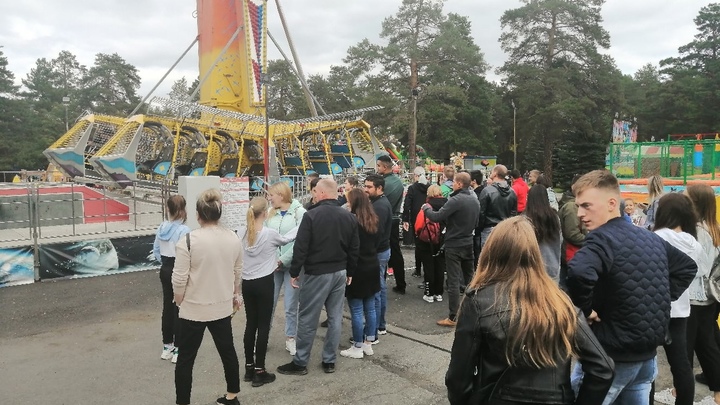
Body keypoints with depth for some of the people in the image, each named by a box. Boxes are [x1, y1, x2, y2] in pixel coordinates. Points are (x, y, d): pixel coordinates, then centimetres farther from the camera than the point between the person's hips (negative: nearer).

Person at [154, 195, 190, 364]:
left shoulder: (162, 227, 1)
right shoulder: (183, 230, -20)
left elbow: (156, 250, 8)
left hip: (165, 270, 7)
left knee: (167, 307, 15)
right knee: (179, 308, 3)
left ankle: (167, 347, 27)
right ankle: (178, 349, 12)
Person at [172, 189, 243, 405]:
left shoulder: (188, 241, -18)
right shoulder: (234, 238, -4)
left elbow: (179, 279, -14)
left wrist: (180, 302, 5)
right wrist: (235, 294, 25)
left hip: (193, 309, -4)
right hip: (222, 307, 4)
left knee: (186, 359, 10)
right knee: (227, 351, 20)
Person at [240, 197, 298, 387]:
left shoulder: (244, 233, 1)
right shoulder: (269, 233, -14)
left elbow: (240, 258, 10)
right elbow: (286, 239, 4)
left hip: (247, 283, 5)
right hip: (264, 283, -5)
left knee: (250, 325, 13)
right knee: (263, 326, 2)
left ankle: (249, 368, 22)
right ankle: (259, 372, 8)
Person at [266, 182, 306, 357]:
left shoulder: (299, 212, -7)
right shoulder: (270, 213, 8)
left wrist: (283, 260, -17)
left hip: (292, 264, -3)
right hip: (272, 264, 3)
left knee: (291, 305, 6)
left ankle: (290, 338, 21)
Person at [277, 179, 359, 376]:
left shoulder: (311, 215, -14)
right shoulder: (349, 217, 3)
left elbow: (301, 247, -14)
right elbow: (354, 248, 8)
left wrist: (294, 272, -4)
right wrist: (349, 272, 18)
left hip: (316, 274, -6)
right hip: (340, 272, 6)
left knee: (308, 319, 4)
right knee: (335, 317, 11)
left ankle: (300, 362, 14)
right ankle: (329, 361, 20)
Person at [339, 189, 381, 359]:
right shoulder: (374, 220, 6)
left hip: (356, 269, -7)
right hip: (372, 268, 8)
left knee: (356, 310, 2)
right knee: (370, 308, 13)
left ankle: (357, 348, 10)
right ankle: (368, 344, 22)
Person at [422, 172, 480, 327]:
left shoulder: (456, 200, -21)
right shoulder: (475, 200, 6)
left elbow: (436, 217, -22)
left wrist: (426, 208, -5)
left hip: (454, 245, -8)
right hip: (468, 243, 8)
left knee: (454, 281, -4)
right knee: (469, 278, 17)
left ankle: (453, 317, 0)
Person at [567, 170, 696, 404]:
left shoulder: (602, 238, -19)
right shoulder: (651, 238, 7)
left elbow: (579, 272, -40)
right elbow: (688, 267, 23)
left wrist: (586, 309, -22)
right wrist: (662, 299, 14)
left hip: (613, 354, -8)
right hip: (648, 350, 8)